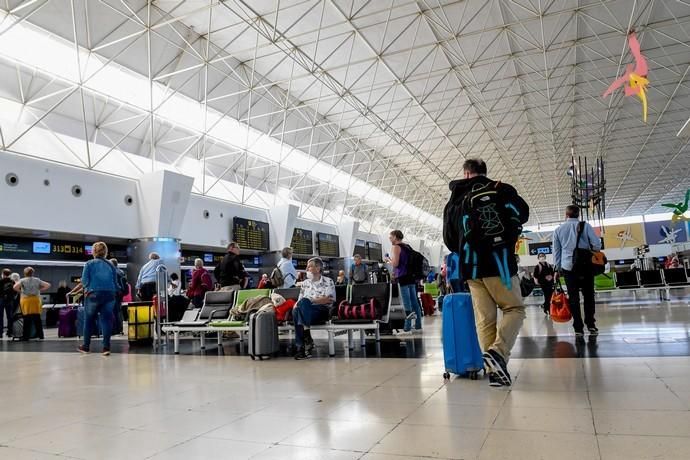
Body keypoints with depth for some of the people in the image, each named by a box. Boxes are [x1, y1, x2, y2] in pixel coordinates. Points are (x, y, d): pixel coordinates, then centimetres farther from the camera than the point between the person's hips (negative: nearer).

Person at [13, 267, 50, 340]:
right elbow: (48, 285, 5)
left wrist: (20, 291, -1)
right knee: (37, 318, 7)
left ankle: (26, 336, 3)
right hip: (36, 300, 2)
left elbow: (15, 287, -17)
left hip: (26, 300, -2)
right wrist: (40, 290, 9)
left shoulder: (22, 280, -1)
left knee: (27, 319, 1)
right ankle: (40, 335, 10)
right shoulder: (37, 280, 7)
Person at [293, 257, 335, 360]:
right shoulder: (305, 283, 24)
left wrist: (311, 300, -13)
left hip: (322, 311, -3)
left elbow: (330, 299, -5)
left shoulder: (328, 281, 9)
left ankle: (307, 336, -36)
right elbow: (299, 300, 16)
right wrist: (296, 304, -9)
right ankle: (301, 347, -37)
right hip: (307, 312, 4)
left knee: (304, 302, -34)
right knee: (296, 311, -34)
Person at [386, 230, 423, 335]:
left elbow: (395, 263, -14)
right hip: (411, 276, 8)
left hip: (402, 277, -8)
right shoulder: (407, 247, 18)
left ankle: (407, 329, -6)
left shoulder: (395, 247, -6)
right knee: (414, 302, 9)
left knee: (407, 304, -8)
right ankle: (418, 326, 13)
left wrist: (388, 260, 5)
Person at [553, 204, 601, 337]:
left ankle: (578, 328, 1)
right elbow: (597, 244, -5)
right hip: (585, 265, 0)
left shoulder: (558, 230, 6)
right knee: (588, 295, 11)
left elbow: (556, 251, 9)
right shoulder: (585, 226, 2)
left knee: (573, 297, 3)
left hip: (568, 266, 1)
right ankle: (591, 325, 9)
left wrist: (558, 267, 15)